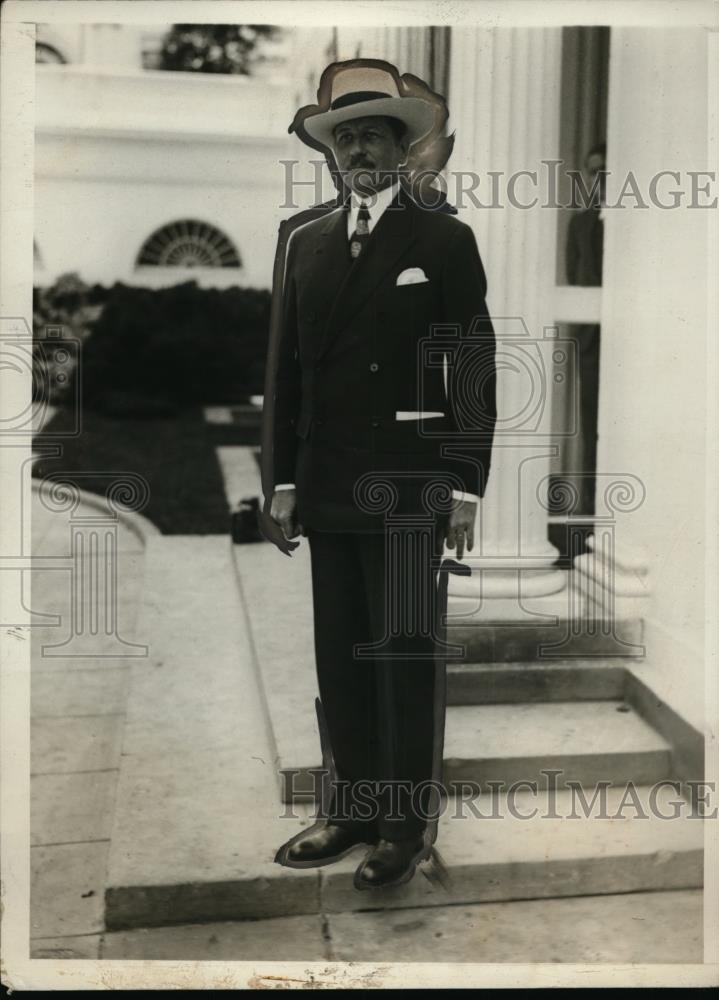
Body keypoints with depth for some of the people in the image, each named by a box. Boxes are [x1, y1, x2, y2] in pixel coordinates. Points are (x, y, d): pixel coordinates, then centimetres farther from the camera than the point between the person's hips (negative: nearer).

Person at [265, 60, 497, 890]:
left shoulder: (444, 240, 1)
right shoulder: (306, 243, 14)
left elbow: (474, 370, -3)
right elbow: (288, 371, 13)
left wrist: (466, 486, -10)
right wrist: (285, 480, 9)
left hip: (408, 488, -4)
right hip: (328, 491, 5)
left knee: (408, 653, 2)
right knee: (341, 656, 10)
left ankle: (407, 821, 16)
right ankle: (353, 806, 24)